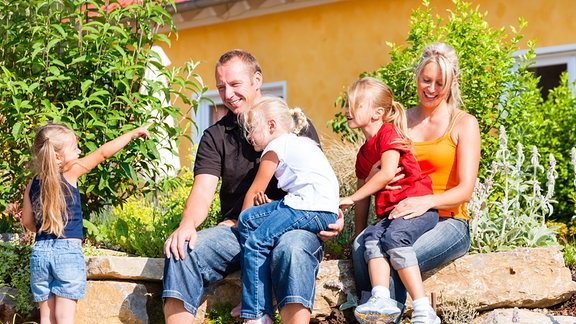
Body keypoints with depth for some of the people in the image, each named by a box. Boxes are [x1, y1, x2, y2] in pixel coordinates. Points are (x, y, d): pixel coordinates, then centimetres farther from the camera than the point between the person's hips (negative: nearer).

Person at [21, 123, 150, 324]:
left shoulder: (32, 185, 7)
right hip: (68, 251, -4)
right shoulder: (70, 174, -6)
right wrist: (133, 133, 5)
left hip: (40, 252, 4)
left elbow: (27, 221, 12)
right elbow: (103, 153, -2)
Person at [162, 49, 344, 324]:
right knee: (181, 250, -25)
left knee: (292, 250, -38)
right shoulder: (215, 137, 14)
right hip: (236, 228, 3)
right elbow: (203, 190, 1)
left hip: (291, 226, -2)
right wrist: (187, 224, -22)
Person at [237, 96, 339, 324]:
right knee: (248, 218, 11)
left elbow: (255, 191, 6)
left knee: (255, 242, -9)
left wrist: (241, 221, 20)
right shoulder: (299, 144, 28)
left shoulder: (275, 147, 1)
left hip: (313, 210, -10)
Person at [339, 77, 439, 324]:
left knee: (394, 237, -33)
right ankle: (382, 300, -43)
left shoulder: (388, 133, 0)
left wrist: (351, 198, -9)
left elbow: (387, 173, -14)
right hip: (388, 213, 7)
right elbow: (364, 198, 27)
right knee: (372, 237, -24)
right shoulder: (363, 154, 25)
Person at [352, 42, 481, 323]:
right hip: (402, 218, 3)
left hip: (448, 221, -3)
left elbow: (465, 189, -6)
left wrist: (427, 201, -24)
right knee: (362, 245, -31)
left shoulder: (464, 124, 4)